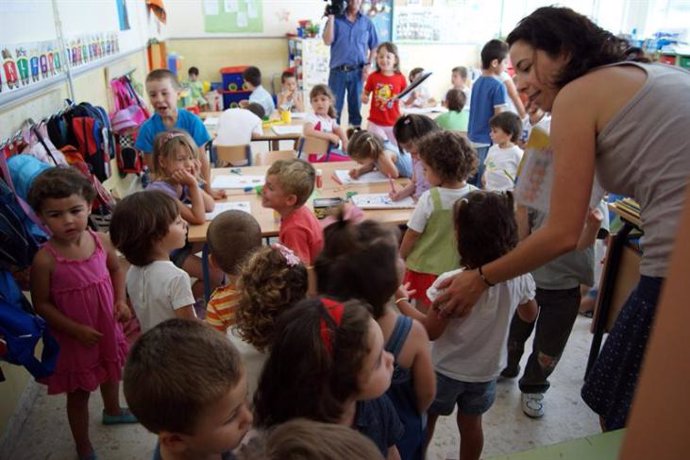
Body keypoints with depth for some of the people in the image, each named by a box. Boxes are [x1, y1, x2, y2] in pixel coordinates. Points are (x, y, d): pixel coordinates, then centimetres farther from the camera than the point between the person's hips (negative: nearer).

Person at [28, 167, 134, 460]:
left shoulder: (101, 241, -14)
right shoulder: (45, 260, -26)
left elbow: (116, 270, 5)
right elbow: (42, 305, -16)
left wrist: (121, 301, -8)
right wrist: (77, 329, -21)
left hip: (107, 328, 5)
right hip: (73, 338, -5)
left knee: (111, 372, 29)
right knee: (78, 394, 14)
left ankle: (113, 411, 60)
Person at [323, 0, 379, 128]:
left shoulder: (367, 22, 8)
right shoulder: (336, 19, 3)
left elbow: (374, 47, 11)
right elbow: (328, 41, -8)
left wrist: (368, 65, -2)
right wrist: (331, 18, -10)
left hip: (357, 72, 2)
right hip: (338, 71, -1)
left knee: (356, 106, 8)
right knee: (334, 107, 1)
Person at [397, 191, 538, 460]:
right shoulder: (518, 276, -16)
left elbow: (430, 331, -21)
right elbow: (530, 315, 2)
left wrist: (400, 300, -11)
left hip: (447, 370, -3)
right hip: (486, 370, 4)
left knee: (426, 419, 22)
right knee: (471, 424, 25)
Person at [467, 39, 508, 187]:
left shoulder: (477, 83, 9)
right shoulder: (498, 86, -14)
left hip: (472, 139, 8)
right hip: (487, 142, -8)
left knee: (472, 182, 15)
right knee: (484, 184, 1)